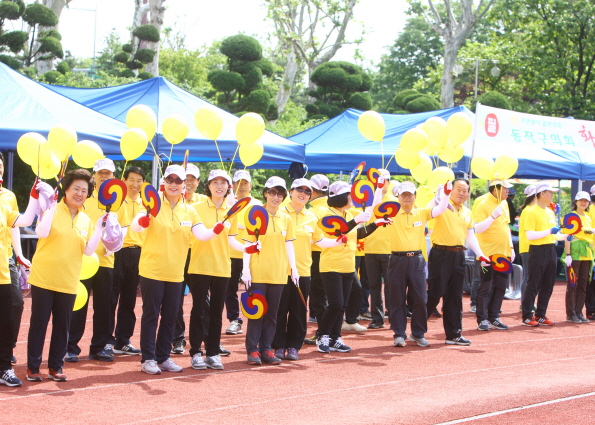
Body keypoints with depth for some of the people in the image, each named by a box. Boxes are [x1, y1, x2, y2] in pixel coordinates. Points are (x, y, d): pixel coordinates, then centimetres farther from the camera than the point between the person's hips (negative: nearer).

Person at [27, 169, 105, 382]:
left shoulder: (86, 220, 8)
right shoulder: (53, 210, -5)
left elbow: (89, 250, 3)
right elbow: (41, 233, -22)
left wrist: (99, 227, -7)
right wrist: (52, 206, -25)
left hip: (68, 282, 4)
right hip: (43, 278, -4)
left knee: (62, 325, 8)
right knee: (39, 322, 1)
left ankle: (56, 366, 18)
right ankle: (32, 367, 9)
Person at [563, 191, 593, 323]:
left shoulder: (588, 218, 16)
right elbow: (567, 236, -10)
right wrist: (568, 254, -17)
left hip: (586, 255, 6)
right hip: (575, 253, -6)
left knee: (583, 284, 6)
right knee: (572, 284, -4)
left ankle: (579, 312, 12)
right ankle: (570, 314, 0)